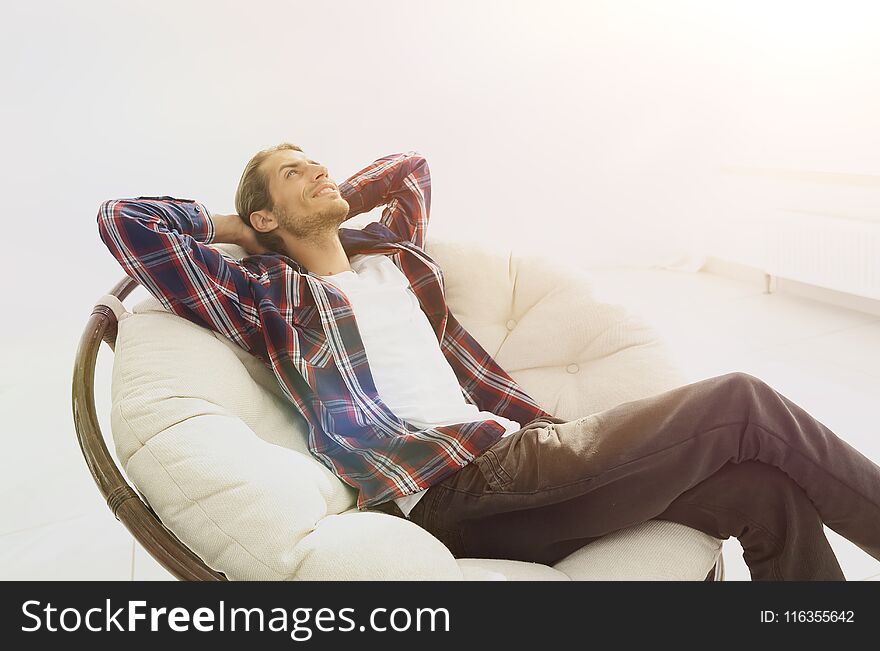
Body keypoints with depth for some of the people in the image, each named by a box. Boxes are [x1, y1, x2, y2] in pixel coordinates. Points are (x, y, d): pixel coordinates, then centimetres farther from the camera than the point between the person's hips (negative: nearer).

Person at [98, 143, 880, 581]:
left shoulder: (392, 250, 26)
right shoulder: (266, 293, 8)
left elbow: (413, 165, 44)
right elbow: (123, 219, 4)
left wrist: (333, 206, 33)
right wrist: (229, 227, 17)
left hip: (509, 458, 7)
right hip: (449, 486, -7)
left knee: (765, 490, -9)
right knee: (741, 405, -14)